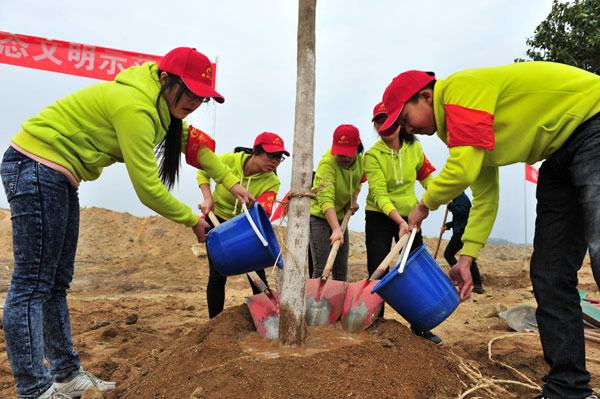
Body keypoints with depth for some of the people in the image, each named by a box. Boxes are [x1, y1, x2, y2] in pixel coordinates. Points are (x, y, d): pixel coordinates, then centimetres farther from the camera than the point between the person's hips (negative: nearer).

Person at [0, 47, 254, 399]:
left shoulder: (160, 105, 7)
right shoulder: (135, 106, -24)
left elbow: (192, 142, 17)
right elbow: (147, 188, -23)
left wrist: (232, 183, 9)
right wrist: (193, 220, -10)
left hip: (56, 178, 10)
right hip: (35, 168, -10)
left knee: (57, 283, 11)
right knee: (32, 284, -9)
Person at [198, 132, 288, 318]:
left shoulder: (272, 182, -20)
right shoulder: (229, 160, -21)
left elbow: (263, 211, -33)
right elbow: (203, 172, -3)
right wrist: (208, 198, -16)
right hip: (217, 220, -1)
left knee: (257, 275, -1)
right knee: (217, 275, -2)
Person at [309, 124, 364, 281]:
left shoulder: (360, 160, -5)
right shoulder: (327, 164, -27)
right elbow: (326, 199, -37)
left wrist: (353, 199, -2)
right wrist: (336, 229, -48)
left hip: (340, 217, 7)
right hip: (319, 216, -7)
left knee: (341, 270, 10)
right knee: (321, 268, -13)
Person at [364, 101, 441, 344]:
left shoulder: (415, 148, -1)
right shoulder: (373, 155, -14)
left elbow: (425, 175, 19)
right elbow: (379, 194, -24)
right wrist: (400, 221, -36)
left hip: (409, 216, 4)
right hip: (379, 218, -3)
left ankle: (420, 327, 18)